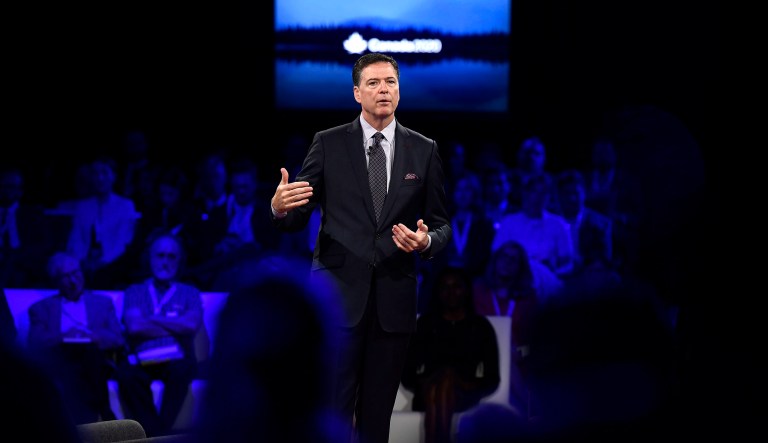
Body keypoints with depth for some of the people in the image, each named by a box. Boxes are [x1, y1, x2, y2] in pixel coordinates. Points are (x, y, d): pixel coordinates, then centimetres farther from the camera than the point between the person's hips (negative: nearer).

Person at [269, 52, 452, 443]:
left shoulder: (424, 150, 7)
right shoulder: (329, 144, 3)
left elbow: (441, 223, 10)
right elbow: (298, 218, 1)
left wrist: (427, 241, -13)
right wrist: (280, 208, -22)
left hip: (393, 301, 2)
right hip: (338, 294, -2)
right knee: (333, 409, -6)